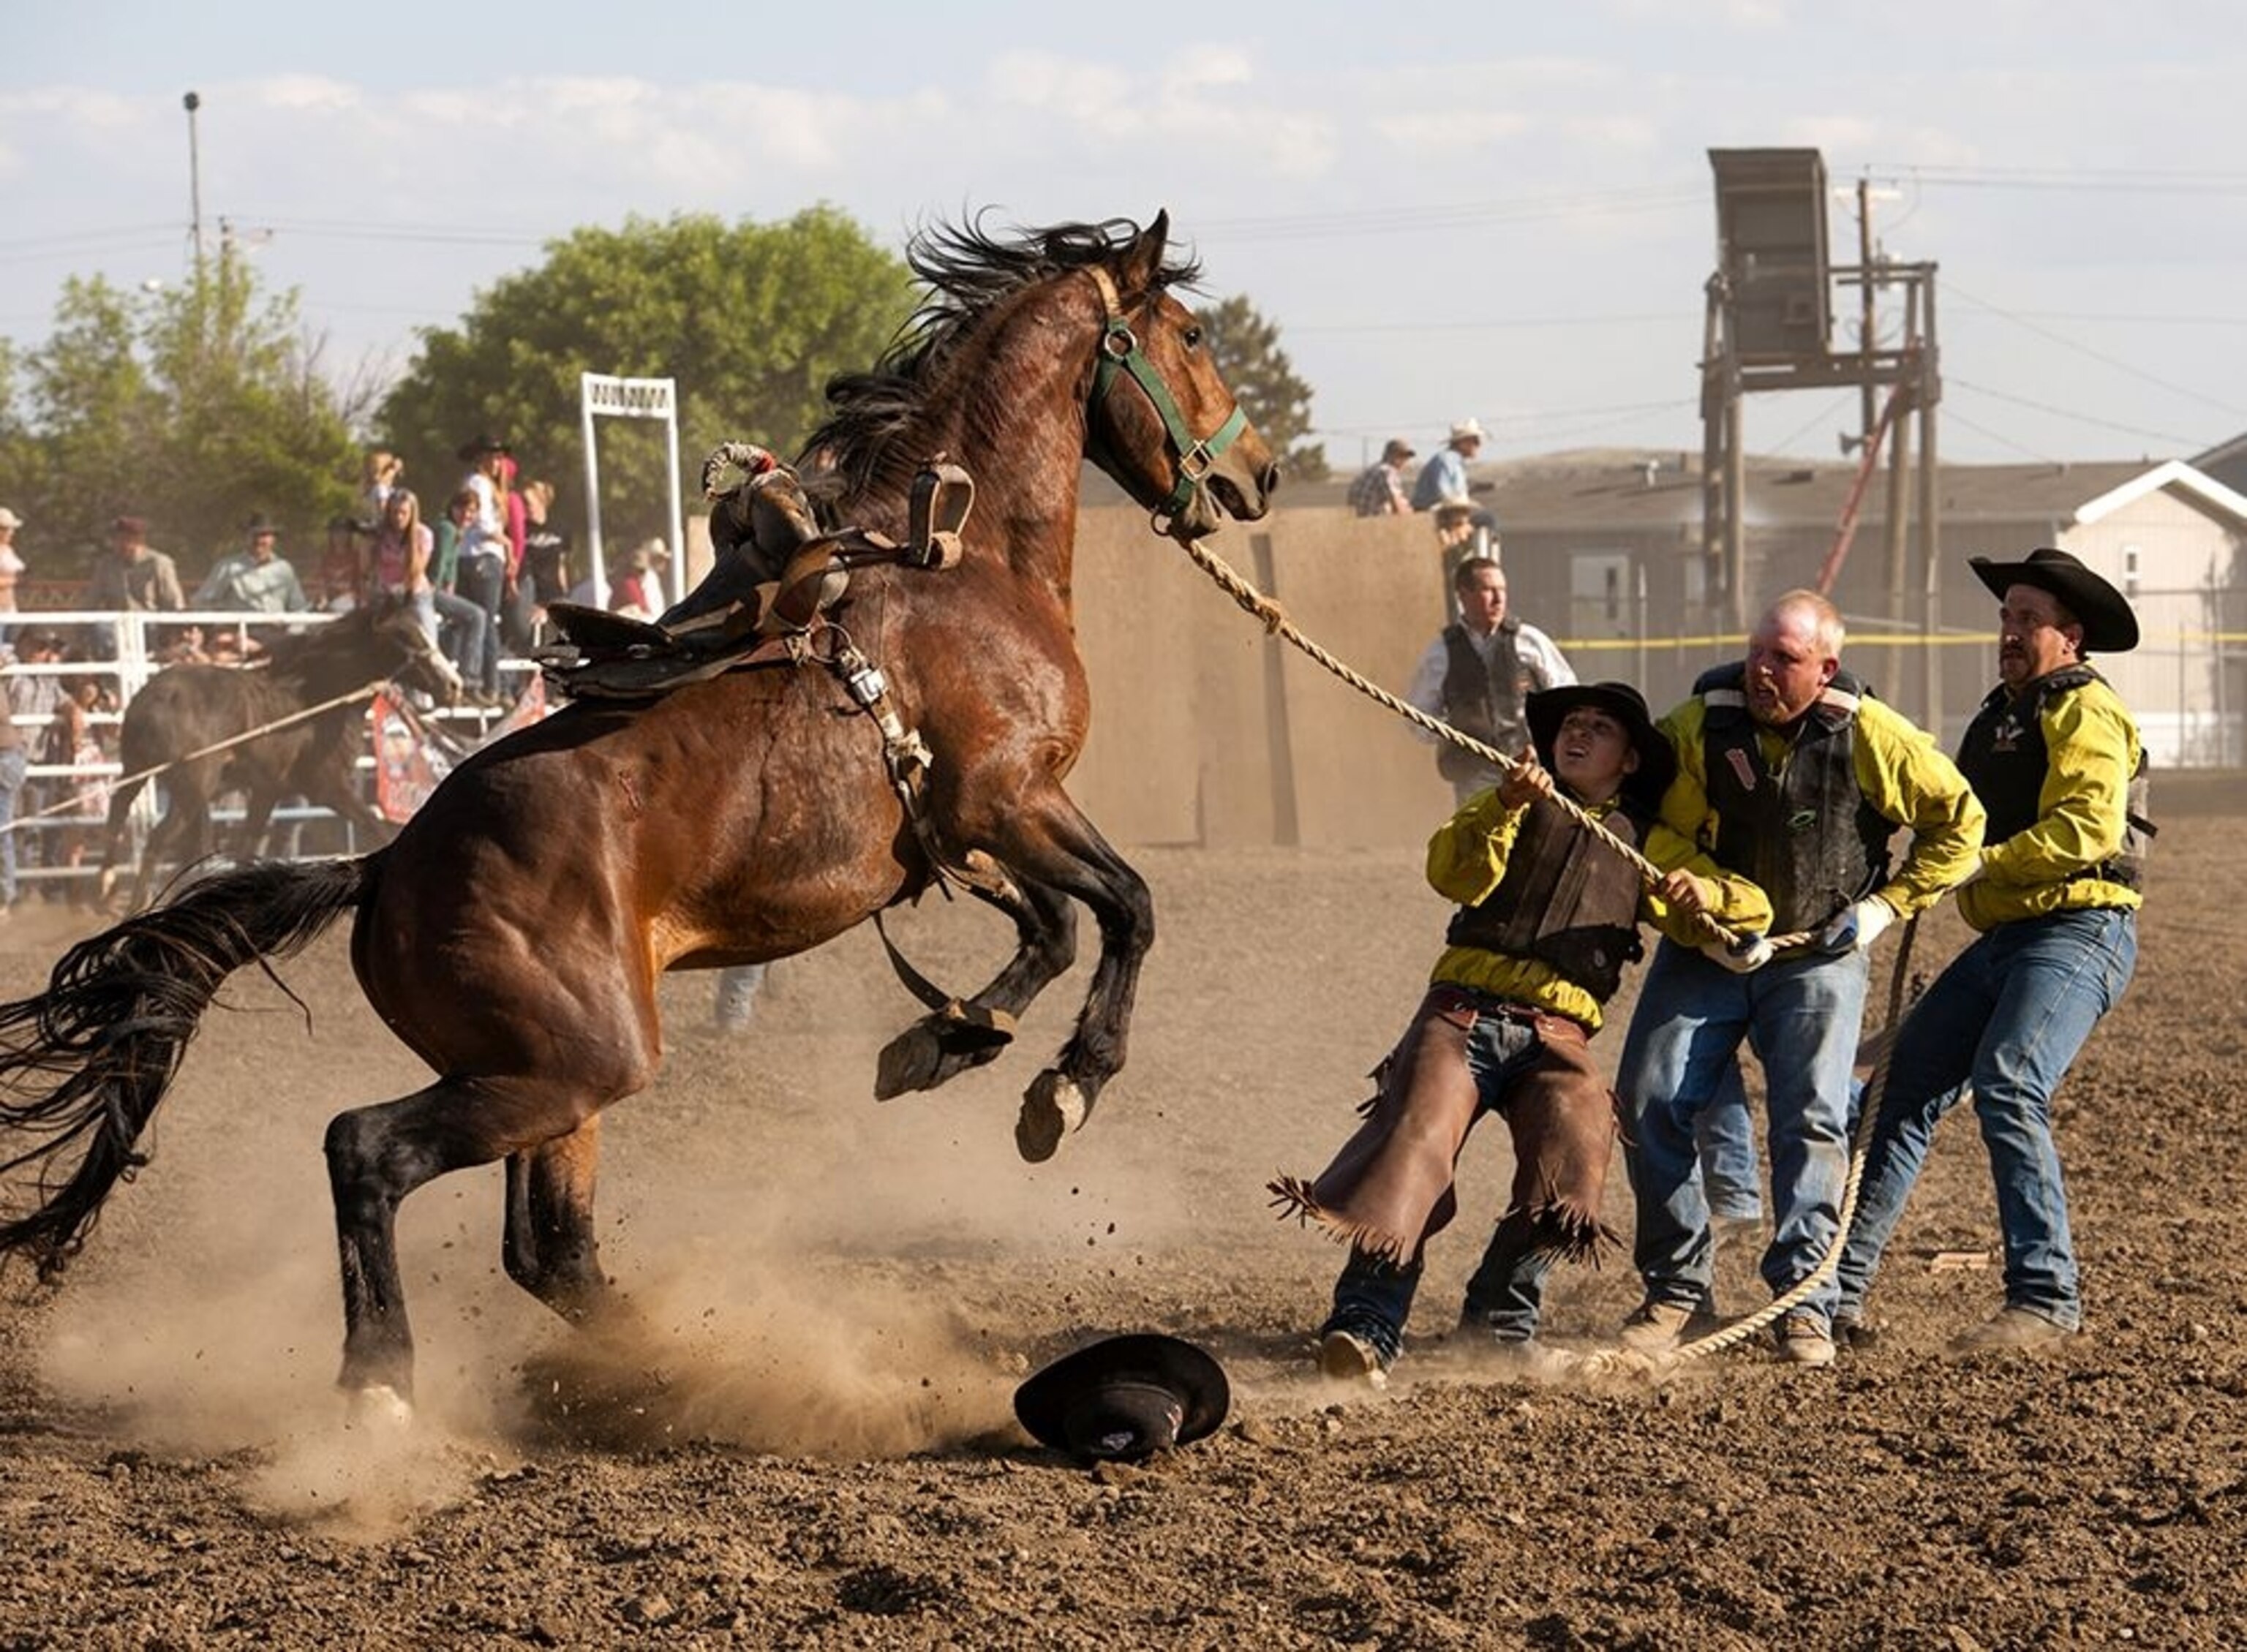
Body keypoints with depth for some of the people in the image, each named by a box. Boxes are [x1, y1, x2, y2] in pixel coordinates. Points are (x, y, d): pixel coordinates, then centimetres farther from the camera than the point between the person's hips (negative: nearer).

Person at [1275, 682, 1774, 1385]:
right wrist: (1502, 810, -13)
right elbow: (1455, 876, 3)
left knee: (1573, 1149, -27)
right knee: (1417, 1131, -25)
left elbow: (1754, 909, 17)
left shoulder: (1649, 846, 23)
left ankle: (1501, 1323, -12)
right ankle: (1364, 1327, -31)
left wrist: (1705, 892, -5)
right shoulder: (1513, 806, 22)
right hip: (1463, 1010, -1)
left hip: (1555, 1033, 1)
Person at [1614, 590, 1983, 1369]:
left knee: (1811, 1120, -13)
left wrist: (1888, 903, -7)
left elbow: (1959, 821, -2)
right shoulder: (1698, 726, -12)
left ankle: (1804, 1303, -7)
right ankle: (1677, 1291, 7)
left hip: (1819, 957, -2)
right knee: (1649, 1105, -6)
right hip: (1707, 950, 2)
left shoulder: (1871, 737, -14)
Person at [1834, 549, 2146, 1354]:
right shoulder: (2003, 713, 22)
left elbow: (2088, 827, -21)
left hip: (2079, 932, -9)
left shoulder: (2085, 710, -7)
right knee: (1904, 1085, 2)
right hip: (2003, 939, 9)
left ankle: (2046, 1298, -20)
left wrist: (1980, 865, -20)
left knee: (2007, 1087, -24)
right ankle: (1841, 1286, 4)